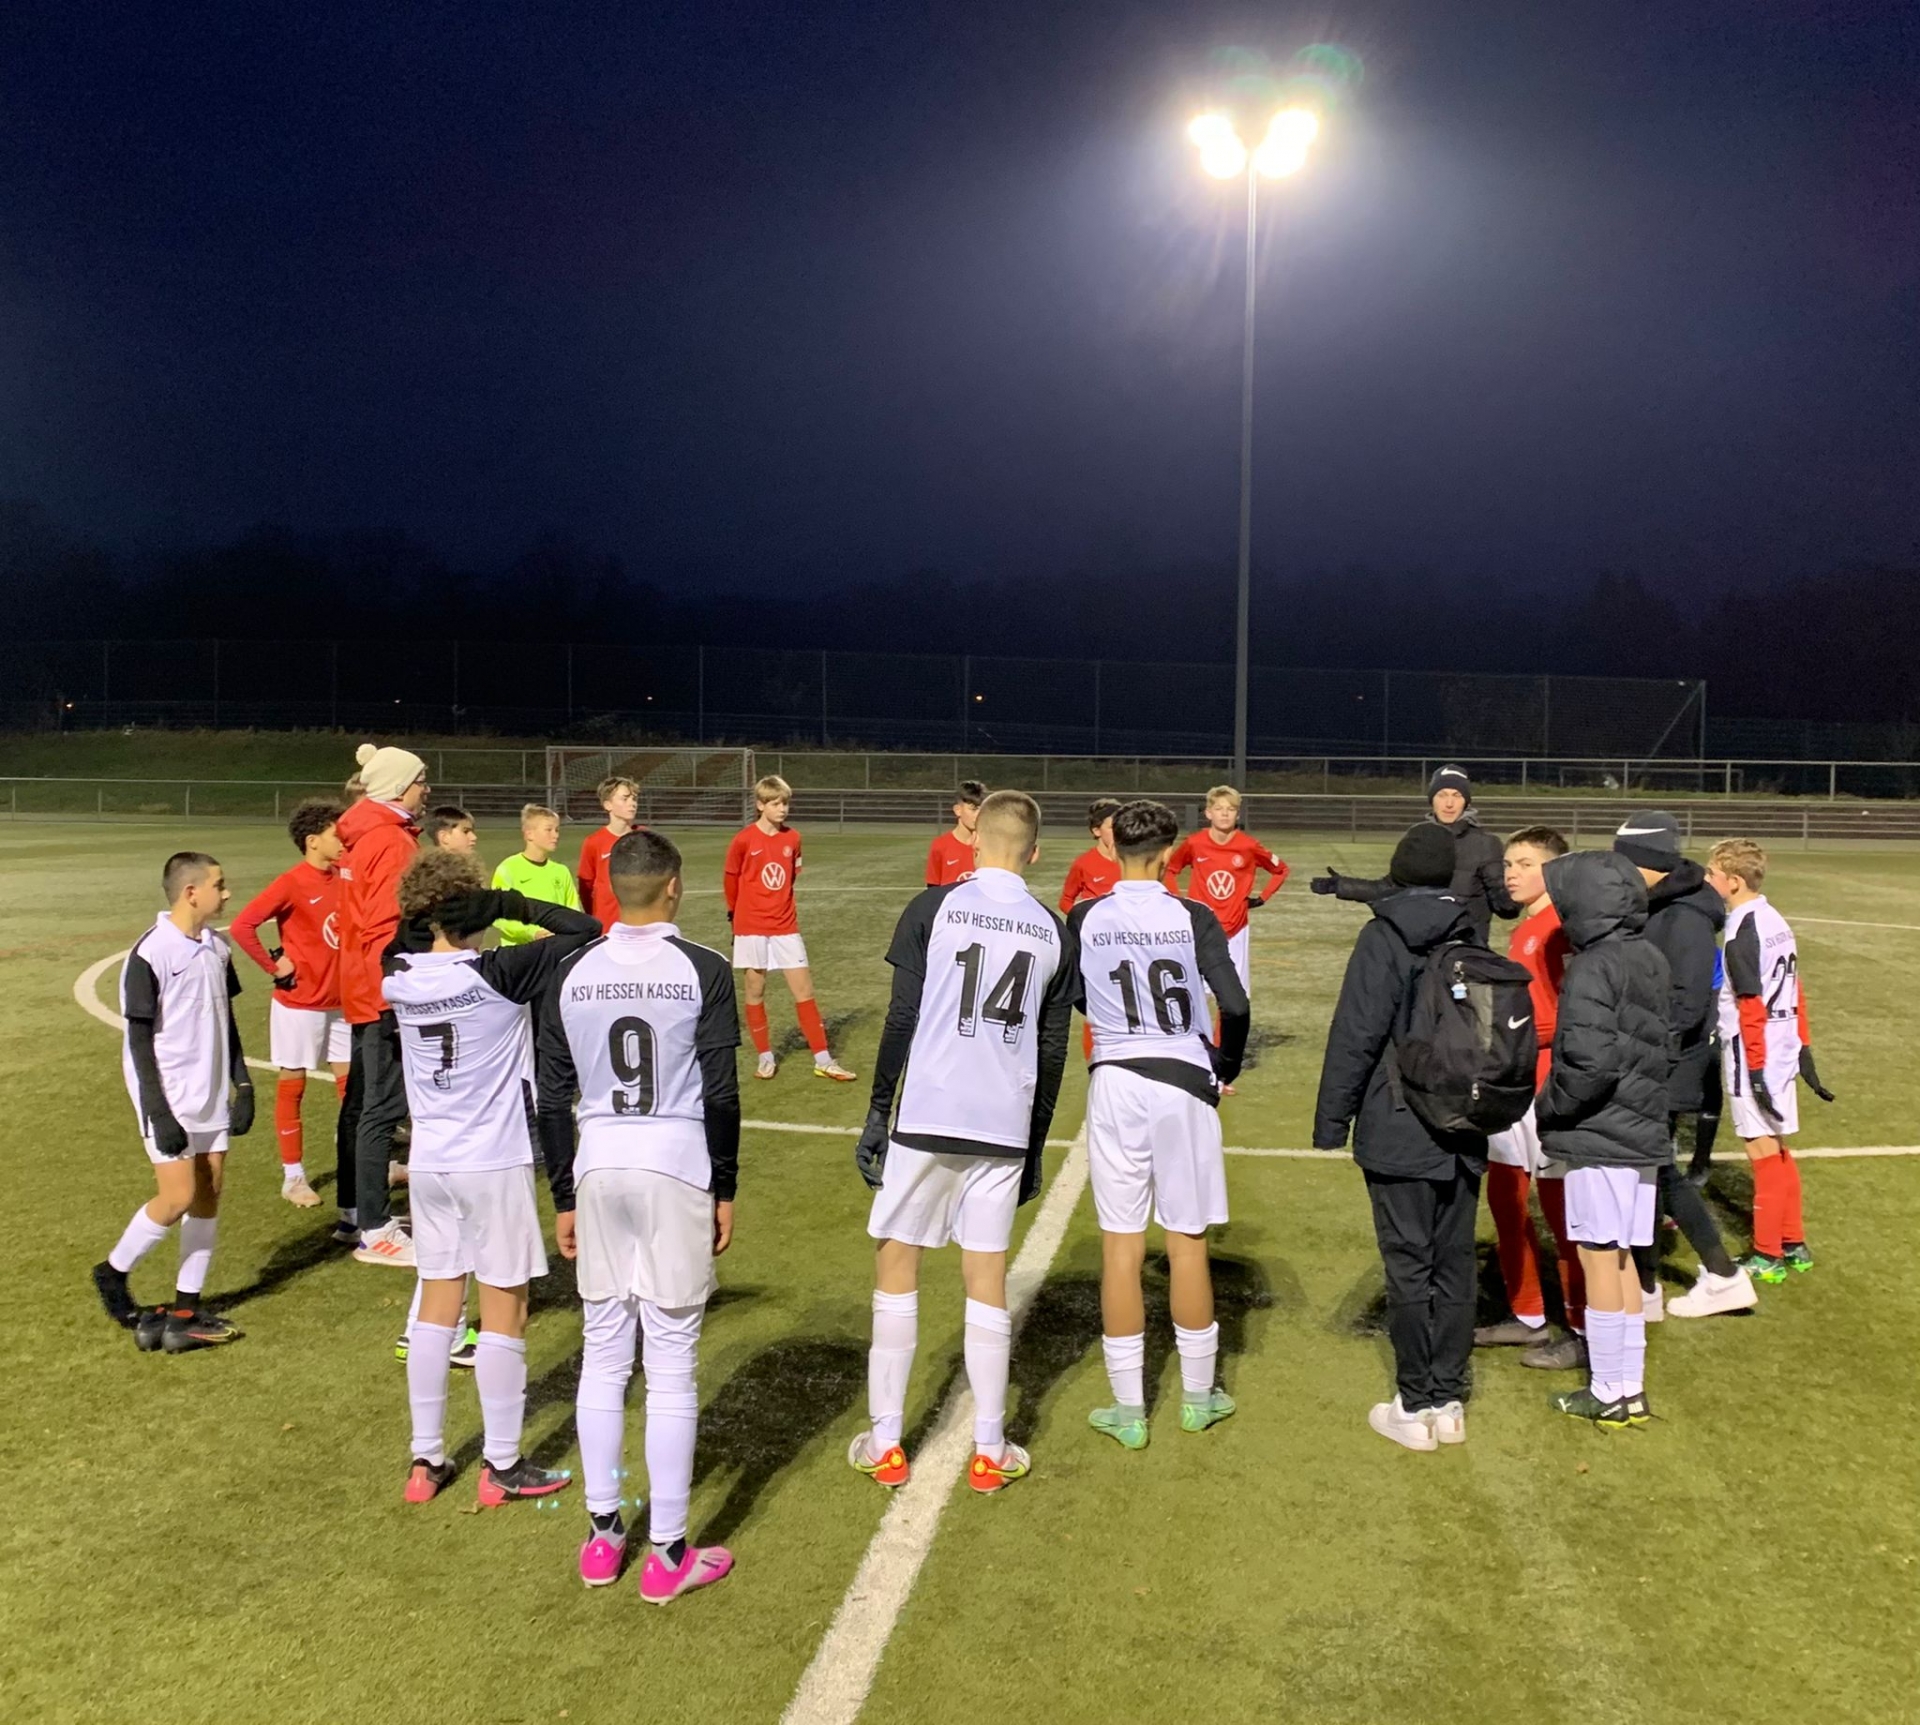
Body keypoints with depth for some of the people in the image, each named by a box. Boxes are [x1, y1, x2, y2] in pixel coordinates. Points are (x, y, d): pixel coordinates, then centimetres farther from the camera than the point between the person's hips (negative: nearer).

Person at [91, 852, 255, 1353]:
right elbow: (139, 1040, -14)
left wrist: (243, 1085, 12)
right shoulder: (150, 954, -16)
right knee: (178, 1197, -9)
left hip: (213, 1096, 7)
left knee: (209, 1195, 6)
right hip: (171, 1100, -7)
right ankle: (113, 1272, 18)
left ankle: (185, 1312, 15)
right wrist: (159, 1113, -16)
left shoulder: (216, 949, 5)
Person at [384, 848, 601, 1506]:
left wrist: (427, 915, 5)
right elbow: (585, 932, -16)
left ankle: (425, 1461, 22)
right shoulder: (498, 974, -18)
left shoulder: (397, 978, -2)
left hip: (429, 1164, 5)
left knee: (436, 1307, 14)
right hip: (495, 1164, -5)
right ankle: (501, 1466, 15)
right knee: (504, 1312, 6)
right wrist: (515, 903, -12)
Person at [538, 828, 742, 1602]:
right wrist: (725, 1190, 5)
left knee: (603, 1355, 14)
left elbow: (553, 1096, 7)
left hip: (599, 1169, 4)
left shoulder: (573, 972, 4)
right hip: (678, 1171, -3)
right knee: (672, 1364, 2)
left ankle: (602, 1536, 24)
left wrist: (565, 1197, 15)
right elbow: (721, 1094, -6)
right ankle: (668, 1555, 10)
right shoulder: (703, 971, -6)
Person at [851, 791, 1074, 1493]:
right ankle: (990, 1452, 18)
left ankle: (884, 1444, 16)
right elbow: (1052, 1054, 11)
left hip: (925, 1118, -2)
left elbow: (902, 1020, -7)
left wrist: (878, 1114, 0)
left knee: (896, 1265, 10)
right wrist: (1035, 1148, 19)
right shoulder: (1054, 932, 8)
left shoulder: (933, 907, -2)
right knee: (987, 1280, 10)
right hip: (1005, 1129, 3)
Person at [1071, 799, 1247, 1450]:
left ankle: (1128, 1409, 15)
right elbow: (1235, 1005, -13)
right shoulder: (1192, 917, -8)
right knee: (1187, 1243, 11)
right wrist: (1225, 1068, 4)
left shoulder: (1083, 920, -3)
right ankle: (1198, 1397, 26)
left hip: (1114, 1085, 1)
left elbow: (1071, 997, 8)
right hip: (1184, 1084, -1)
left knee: (1120, 1247, 7)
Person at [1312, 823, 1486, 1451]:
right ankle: (1449, 1401, 20)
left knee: (1409, 1268, 2)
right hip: (1464, 1136, 5)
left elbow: (1355, 1035, -14)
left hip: (1398, 1134, -5)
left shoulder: (1384, 938, -11)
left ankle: (1415, 1408, 9)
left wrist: (1331, 1119, -7)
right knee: (1454, 1264, 12)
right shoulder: (1473, 938, 6)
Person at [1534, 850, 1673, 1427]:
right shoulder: (1653, 960, 9)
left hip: (1600, 1138, -8)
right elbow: (1666, 1049, 16)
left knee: (1599, 1259, 2)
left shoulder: (1594, 968, -18)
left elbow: (1589, 1062, -25)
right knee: (1620, 1258, 15)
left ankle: (1609, 1393, 11)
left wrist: (1548, 1106, -10)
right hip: (1643, 1133, 8)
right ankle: (1631, 1388, 22)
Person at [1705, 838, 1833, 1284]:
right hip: (1783, 1052, 9)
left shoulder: (1742, 931, -18)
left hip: (1753, 1057, -9)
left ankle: (1767, 1256, 8)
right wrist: (1804, 1051, 18)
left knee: (1763, 1151, -1)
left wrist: (1755, 1071, -18)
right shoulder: (1775, 921, 9)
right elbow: (1795, 994, 13)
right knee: (1778, 1150, 17)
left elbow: (1751, 1007, -19)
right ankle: (1794, 1245, 26)